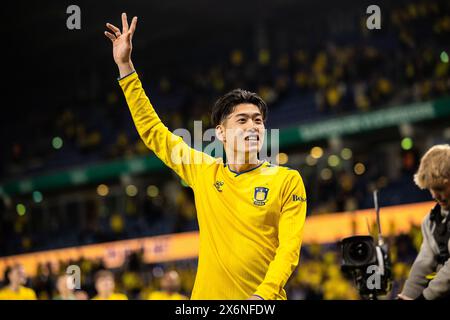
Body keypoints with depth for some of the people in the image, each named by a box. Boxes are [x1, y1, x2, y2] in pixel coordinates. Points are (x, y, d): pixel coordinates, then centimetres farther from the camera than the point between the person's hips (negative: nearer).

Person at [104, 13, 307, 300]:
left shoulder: (288, 180, -1)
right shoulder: (204, 172, 6)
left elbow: (289, 248, -6)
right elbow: (153, 131, 12)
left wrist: (263, 295, -21)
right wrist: (125, 64, 11)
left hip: (264, 299, -2)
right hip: (207, 295, 2)